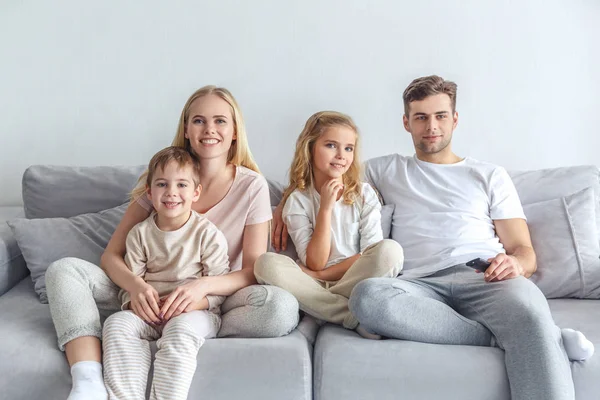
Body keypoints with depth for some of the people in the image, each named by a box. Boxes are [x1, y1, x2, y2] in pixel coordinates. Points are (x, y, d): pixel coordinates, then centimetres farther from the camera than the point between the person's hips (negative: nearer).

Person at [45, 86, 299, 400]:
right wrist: (135, 285, -27)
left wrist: (205, 285, -30)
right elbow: (112, 255, -3)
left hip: (214, 300, -2)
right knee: (63, 270, -17)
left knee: (283, 307, -32)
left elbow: (254, 271, -9)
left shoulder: (252, 186, -6)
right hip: (154, 299, 2)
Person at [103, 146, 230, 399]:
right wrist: (134, 299, -14)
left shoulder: (208, 234, -2)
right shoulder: (139, 234, 8)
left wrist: (196, 300, -23)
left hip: (194, 312, -3)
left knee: (180, 330, -36)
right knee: (117, 323, -25)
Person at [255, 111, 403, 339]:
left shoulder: (364, 194, 2)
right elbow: (315, 263, -7)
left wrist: (322, 274, -11)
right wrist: (325, 208, -14)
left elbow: (373, 256, -5)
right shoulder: (298, 200, 0)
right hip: (315, 287, 1)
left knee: (390, 250, -28)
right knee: (266, 263, -27)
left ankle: (321, 308, -19)